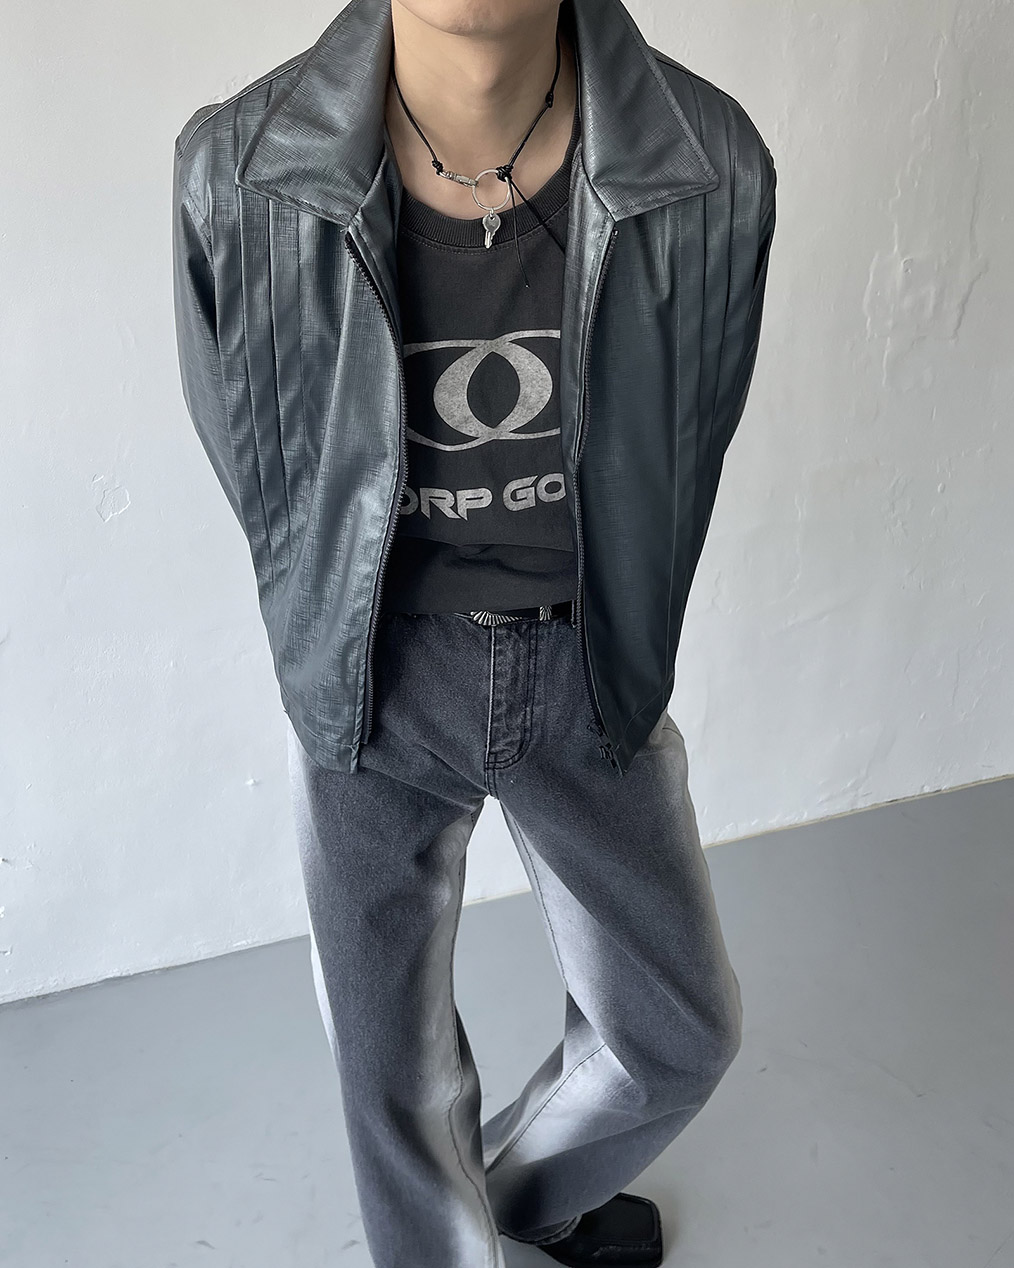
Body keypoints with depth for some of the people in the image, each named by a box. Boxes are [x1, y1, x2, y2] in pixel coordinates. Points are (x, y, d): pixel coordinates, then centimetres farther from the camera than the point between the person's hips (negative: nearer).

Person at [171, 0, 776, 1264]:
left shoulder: (713, 170, -15)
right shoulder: (234, 173, -17)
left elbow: (680, 461, 1)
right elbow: (253, 471, -1)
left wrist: (619, 662, 10)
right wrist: (339, 648, 10)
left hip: (586, 678, 2)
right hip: (370, 685, -1)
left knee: (679, 1036, 19)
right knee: (393, 1071, 15)